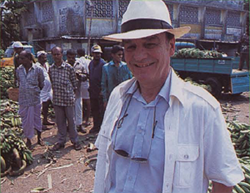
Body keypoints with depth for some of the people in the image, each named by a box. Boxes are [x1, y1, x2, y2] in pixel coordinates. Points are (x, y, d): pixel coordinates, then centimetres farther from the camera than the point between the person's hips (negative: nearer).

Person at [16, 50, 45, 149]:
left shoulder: (38, 69, -10)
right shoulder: (18, 70, -1)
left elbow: (42, 83, 1)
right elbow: (19, 82, 13)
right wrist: (24, 90, 11)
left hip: (35, 98, -2)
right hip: (23, 99, 2)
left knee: (37, 118, 11)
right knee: (26, 119, 9)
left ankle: (39, 137, 29)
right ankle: (28, 140, 25)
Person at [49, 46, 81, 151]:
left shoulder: (69, 67, -6)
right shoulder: (51, 68, 4)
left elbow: (74, 81, 1)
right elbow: (51, 82, 15)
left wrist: (73, 92, 4)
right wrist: (54, 91, 12)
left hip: (68, 97, -3)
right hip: (56, 98, 3)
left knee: (71, 120, 6)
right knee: (60, 121, 12)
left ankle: (75, 140, 21)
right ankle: (61, 141, 24)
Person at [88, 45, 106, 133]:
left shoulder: (103, 64, -10)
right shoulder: (91, 63, 12)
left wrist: (103, 90, -17)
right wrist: (90, 86, 13)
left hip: (100, 91, -7)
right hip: (92, 91, 7)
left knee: (102, 110, 1)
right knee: (94, 109, 14)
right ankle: (96, 126, 26)